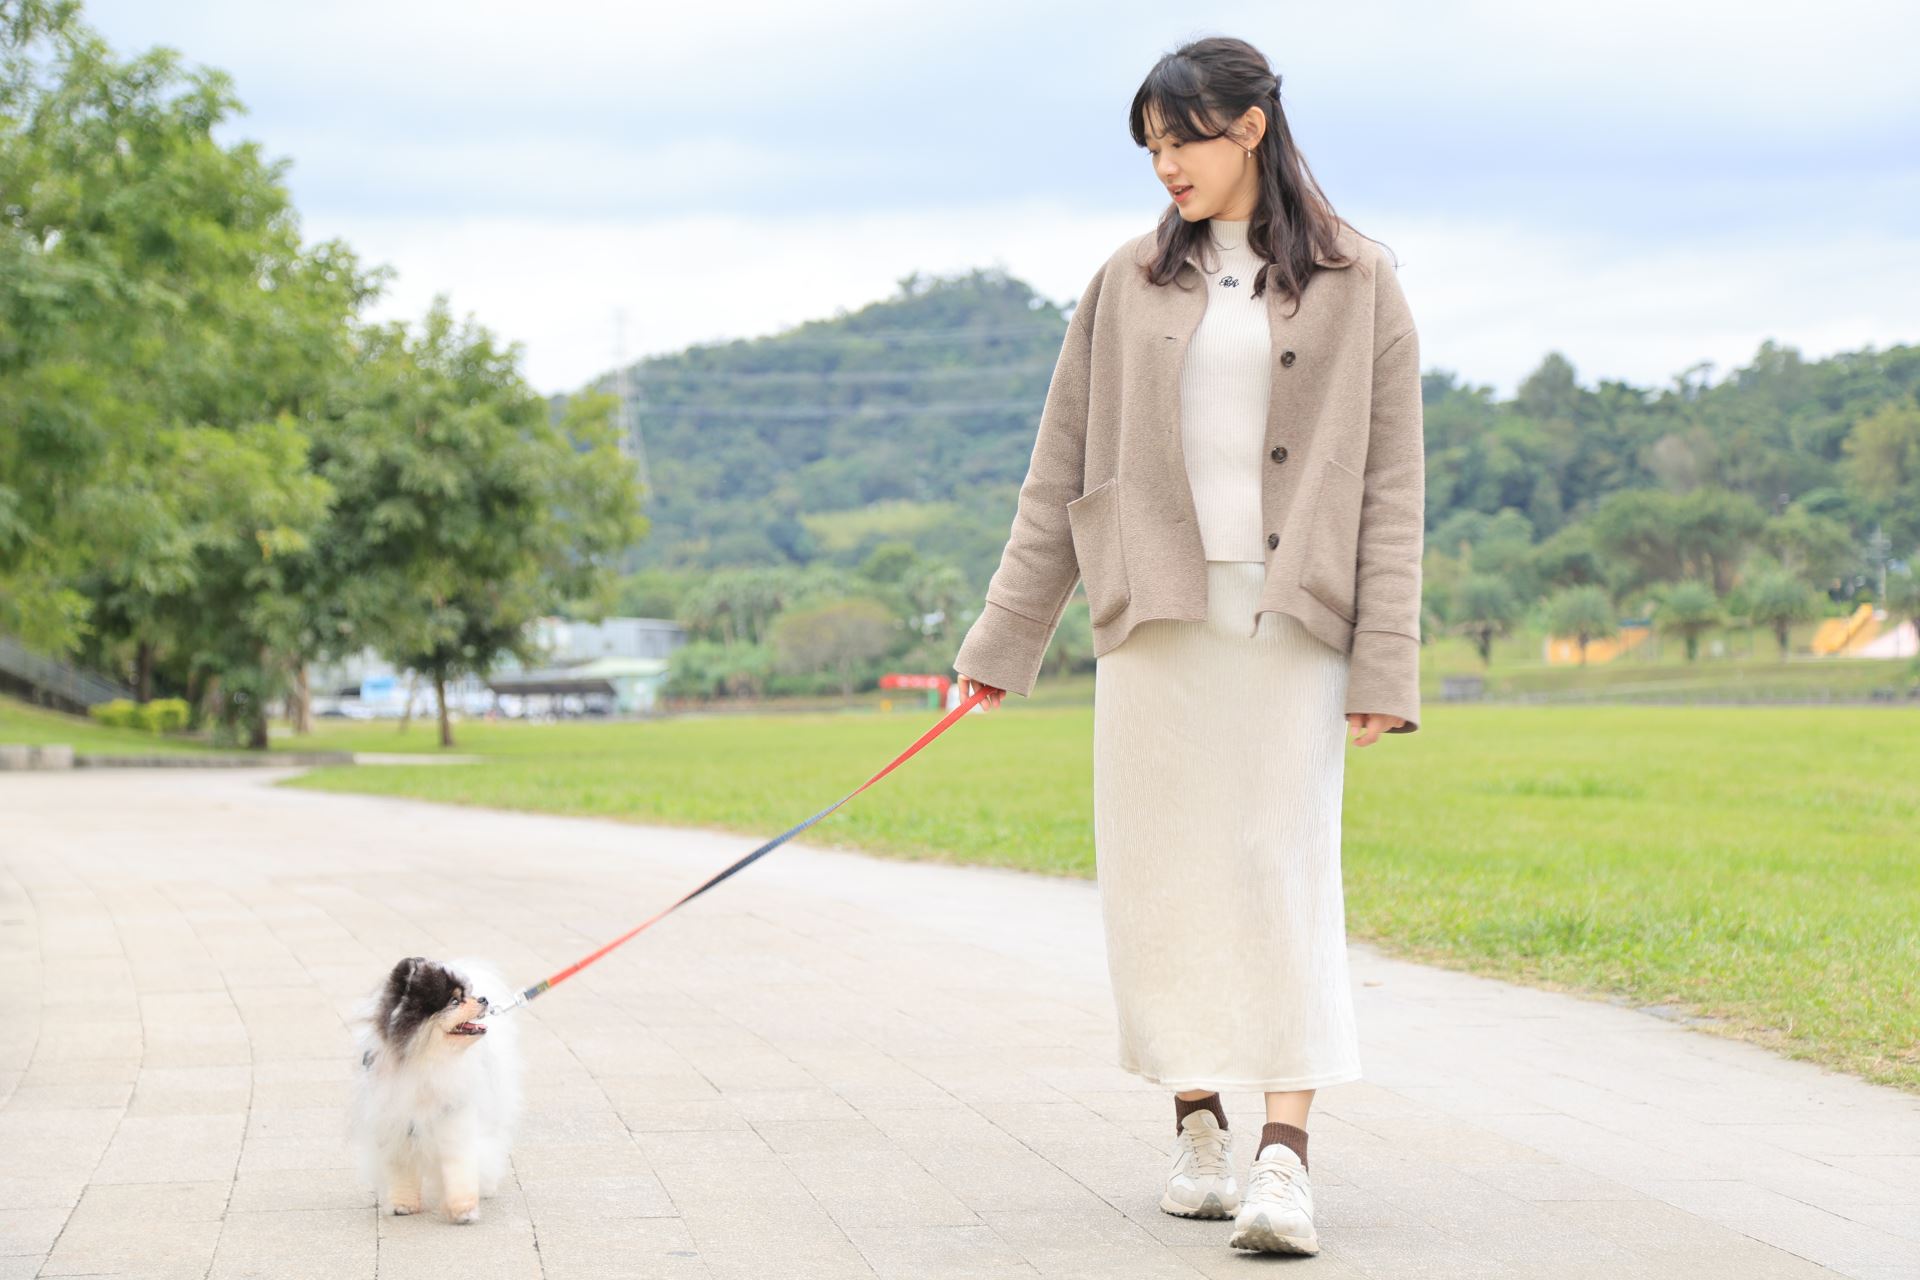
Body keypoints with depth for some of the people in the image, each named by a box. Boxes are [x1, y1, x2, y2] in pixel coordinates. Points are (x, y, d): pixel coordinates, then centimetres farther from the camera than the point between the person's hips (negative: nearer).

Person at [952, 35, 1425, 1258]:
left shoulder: (1359, 286, 4)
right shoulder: (1130, 285, 11)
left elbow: (1390, 490, 1)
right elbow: (1061, 477, 13)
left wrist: (1384, 664, -7)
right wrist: (1002, 641, 9)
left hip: (1289, 623, -3)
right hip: (1153, 617, 3)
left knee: (1286, 866, -10)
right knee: (1161, 870, 2)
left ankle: (1286, 1153, -13)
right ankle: (1197, 1121, 16)